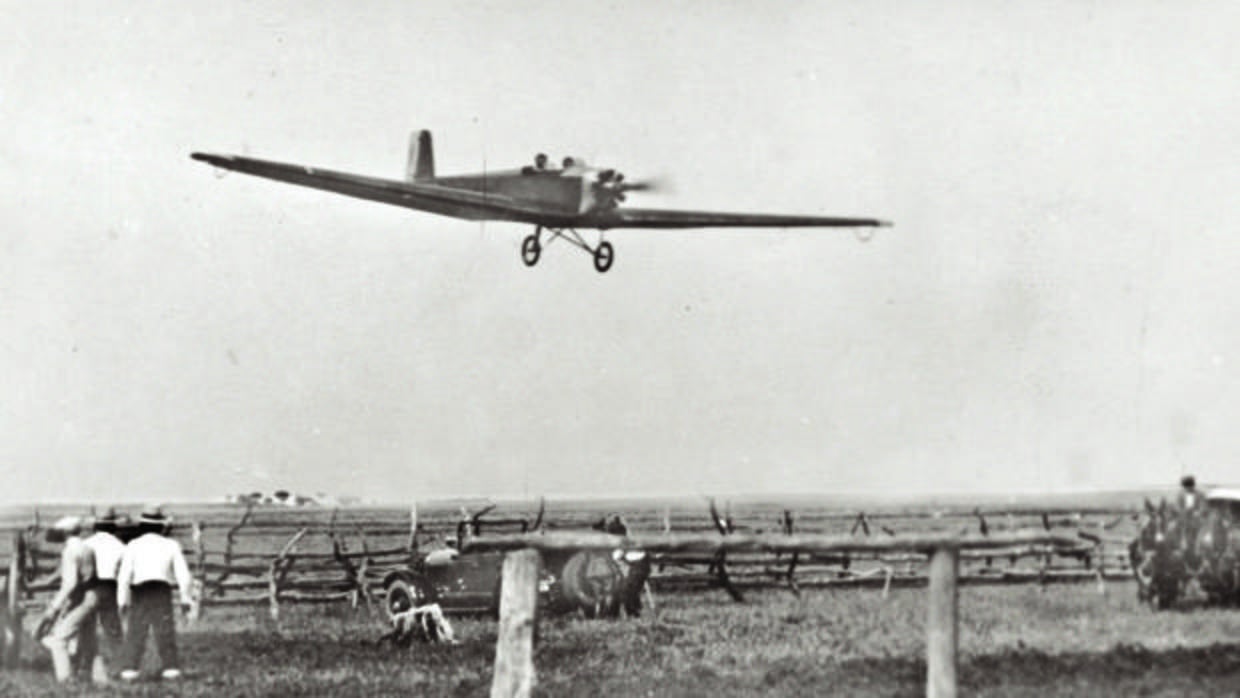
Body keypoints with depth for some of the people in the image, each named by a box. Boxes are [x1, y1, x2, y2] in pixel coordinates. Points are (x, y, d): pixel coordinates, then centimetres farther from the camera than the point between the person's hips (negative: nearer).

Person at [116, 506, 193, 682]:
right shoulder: (171, 545, 7)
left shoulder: (133, 545, 4)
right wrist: (185, 597, 9)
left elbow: (124, 574, -2)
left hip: (139, 592, 0)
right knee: (165, 632, 3)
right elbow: (183, 574, 3)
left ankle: (130, 669, -4)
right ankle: (170, 667, -3)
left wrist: (122, 600, 1)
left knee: (136, 632, 3)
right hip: (162, 592, 0)